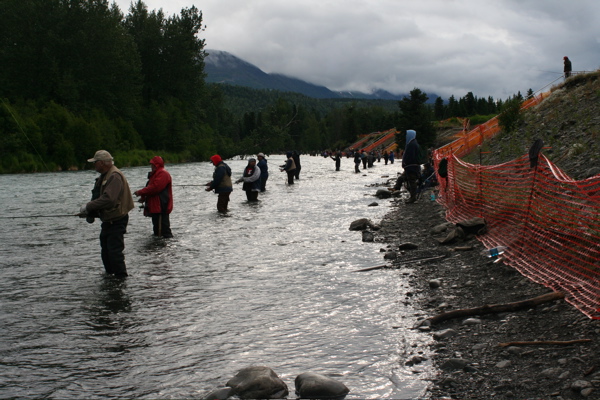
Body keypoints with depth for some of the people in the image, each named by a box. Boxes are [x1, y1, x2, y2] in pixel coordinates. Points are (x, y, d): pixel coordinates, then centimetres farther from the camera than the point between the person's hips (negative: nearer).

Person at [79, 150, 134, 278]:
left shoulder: (115, 176, -19)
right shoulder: (103, 177, 15)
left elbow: (108, 199, -29)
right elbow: (98, 198, 19)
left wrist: (88, 207, -22)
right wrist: (90, 213, 3)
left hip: (116, 221, -11)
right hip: (107, 220, 11)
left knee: (114, 250, -12)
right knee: (105, 251, 17)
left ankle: (121, 277, -6)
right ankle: (109, 275, 29)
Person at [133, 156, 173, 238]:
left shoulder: (163, 174, -12)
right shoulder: (155, 174, 23)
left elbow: (155, 187, -22)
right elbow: (151, 187, 23)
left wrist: (141, 192, -14)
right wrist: (143, 197, 6)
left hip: (160, 207, -11)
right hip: (155, 207, 11)